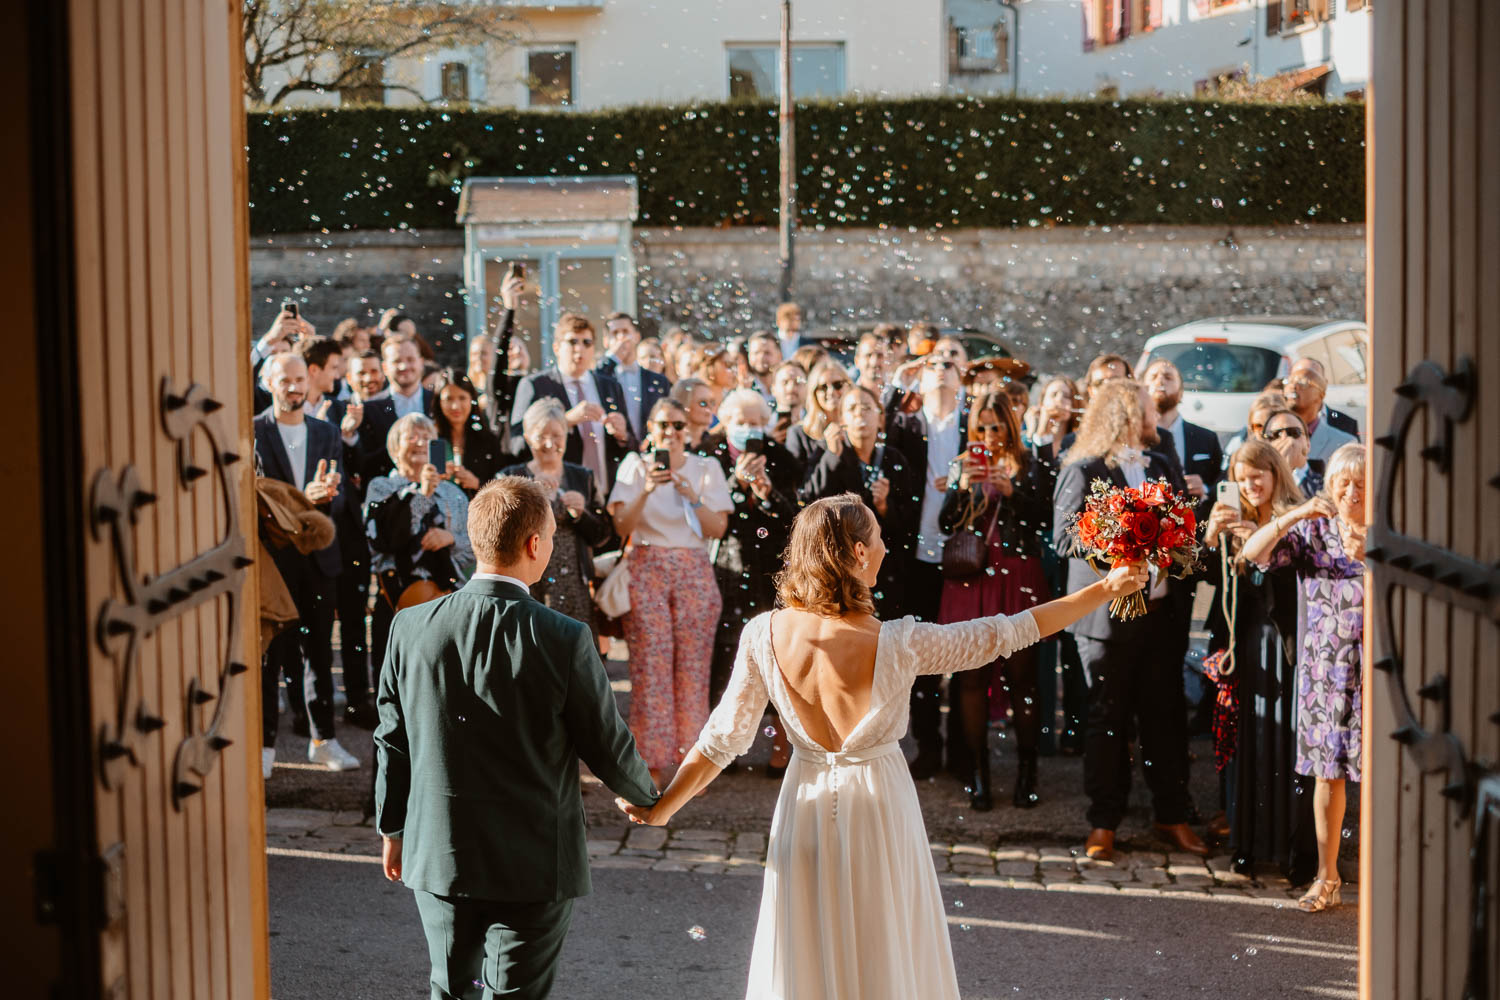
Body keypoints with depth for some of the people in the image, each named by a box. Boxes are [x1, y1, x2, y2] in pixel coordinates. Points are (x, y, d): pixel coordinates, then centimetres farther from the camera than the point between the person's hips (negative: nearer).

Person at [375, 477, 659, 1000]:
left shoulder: (411, 628, -7)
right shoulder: (564, 640, -18)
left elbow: (392, 741, 3)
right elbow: (608, 746, -8)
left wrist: (392, 828, 18)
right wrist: (645, 797, 14)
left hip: (438, 855, 4)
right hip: (534, 865, -3)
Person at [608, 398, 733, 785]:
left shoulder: (706, 468, 8)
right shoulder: (635, 466, 5)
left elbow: (718, 528, 0)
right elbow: (622, 526, -4)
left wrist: (693, 497, -15)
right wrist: (646, 491, -19)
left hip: (694, 572, 1)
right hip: (646, 570, -1)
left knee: (692, 665, -2)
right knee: (650, 664, -6)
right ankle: (651, 763, 0)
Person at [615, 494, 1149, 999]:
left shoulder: (764, 635, -13)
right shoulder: (896, 645, -21)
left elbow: (723, 739, -6)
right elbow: (1008, 633, -12)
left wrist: (660, 810, 9)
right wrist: (1104, 590, -2)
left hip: (807, 809, 3)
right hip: (879, 809, -3)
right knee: (885, 955, 15)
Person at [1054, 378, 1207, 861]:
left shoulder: (1166, 470, 16)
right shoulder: (1083, 471, -5)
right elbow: (1066, 537, -12)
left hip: (1162, 611, 5)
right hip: (1109, 616, -5)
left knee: (1166, 715, 8)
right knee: (1107, 719, 2)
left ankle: (1172, 817, 18)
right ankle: (1103, 822, 10)